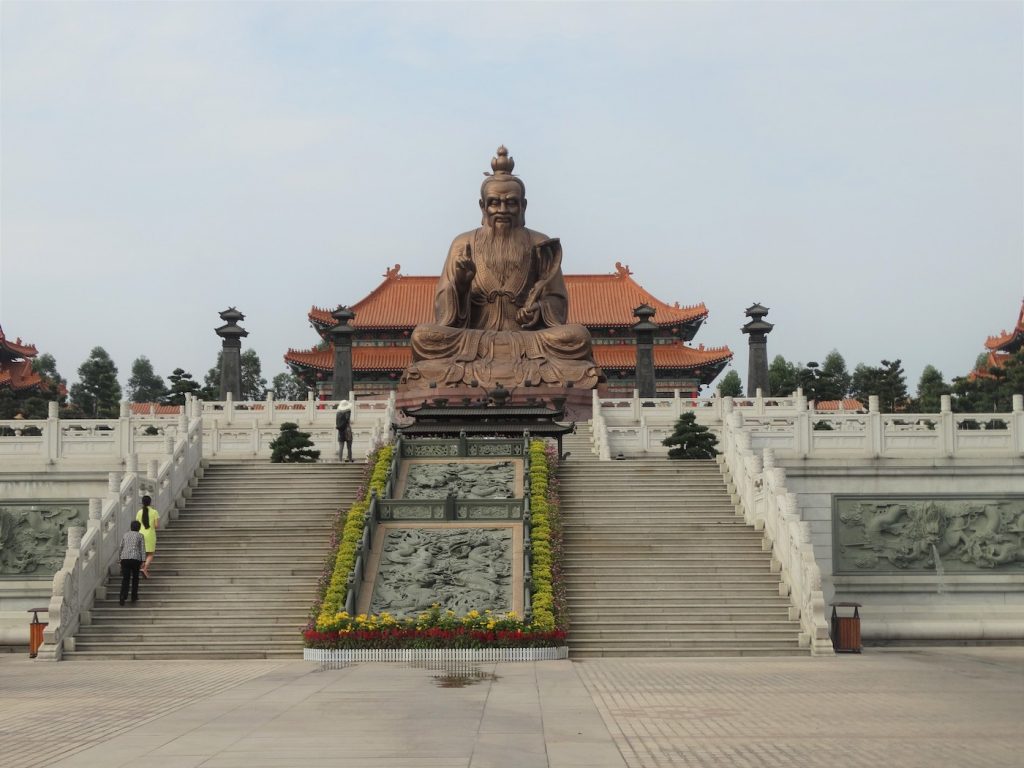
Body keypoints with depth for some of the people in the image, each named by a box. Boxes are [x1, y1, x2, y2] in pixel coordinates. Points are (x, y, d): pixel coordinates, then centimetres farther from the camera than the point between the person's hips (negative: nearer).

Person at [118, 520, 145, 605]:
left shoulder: (125, 534, 13)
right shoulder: (140, 536, 5)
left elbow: (121, 547, 13)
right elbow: (142, 549, -1)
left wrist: (120, 557, 21)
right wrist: (143, 561, -1)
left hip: (125, 558, 2)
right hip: (136, 559, -2)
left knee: (125, 578, 1)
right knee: (135, 578, 15)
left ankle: (123, 597, -13)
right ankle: (134, 596, 18)